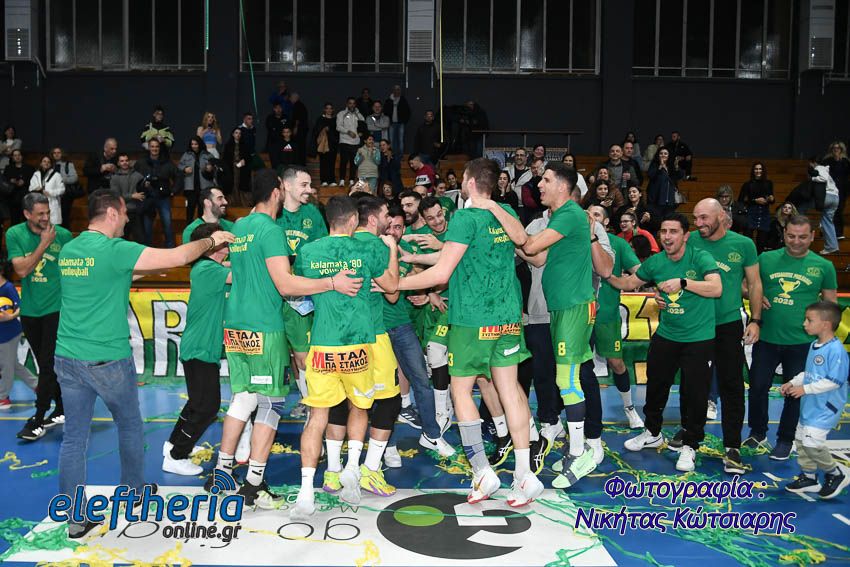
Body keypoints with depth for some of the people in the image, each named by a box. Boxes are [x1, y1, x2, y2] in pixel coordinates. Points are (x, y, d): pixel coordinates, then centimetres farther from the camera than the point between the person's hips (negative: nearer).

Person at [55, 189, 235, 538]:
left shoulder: (68, 250, 7)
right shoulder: (114, 249, -16)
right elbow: (177, 257, -17)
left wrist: (138, 270, 26)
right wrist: (210, 240, -1)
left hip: (67, 357, 6)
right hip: (107, 359, -6)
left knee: (74, 437, 9)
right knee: (130, 426, 16)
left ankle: (75, 519, 14)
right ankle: (134, 496, 32)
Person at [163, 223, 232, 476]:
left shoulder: (208, 268, 13)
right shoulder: (206, 268, -18)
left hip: (201, 348, 10)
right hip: (200, 350, -10)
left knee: (199, 402, 22)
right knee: (207, 407, -4)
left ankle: (174, 444, 36)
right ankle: (175, 458, 6)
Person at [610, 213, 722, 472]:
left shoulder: (700, 257, -14)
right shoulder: (655, 262, 0)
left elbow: (716, 288, -27)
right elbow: (628, 283, 12)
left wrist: (682, 282, -30)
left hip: (699, 338, -5)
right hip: (665, 335, 5)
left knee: (695, 393, 1)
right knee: (655, 385, 16)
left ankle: (689, 446, 19)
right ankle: (653, 433, 38)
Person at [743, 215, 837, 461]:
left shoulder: (823, 266, -1)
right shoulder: (766, 259, 1)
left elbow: (831, 304, 6)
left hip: (802, 343, -1)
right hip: (766, 339, 1)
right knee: (758, 386, 8)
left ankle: (785, 440, 28)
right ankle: (758, 433, 29)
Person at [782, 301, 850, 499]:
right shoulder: (814, 345, 7)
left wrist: (805, 389, -21)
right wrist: (793, 383, 7)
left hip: (825, 407, -9)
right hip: (809, 405, 9)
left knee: (812, 442, -13)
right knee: (801, 439, 14)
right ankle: (808, 477, 29)